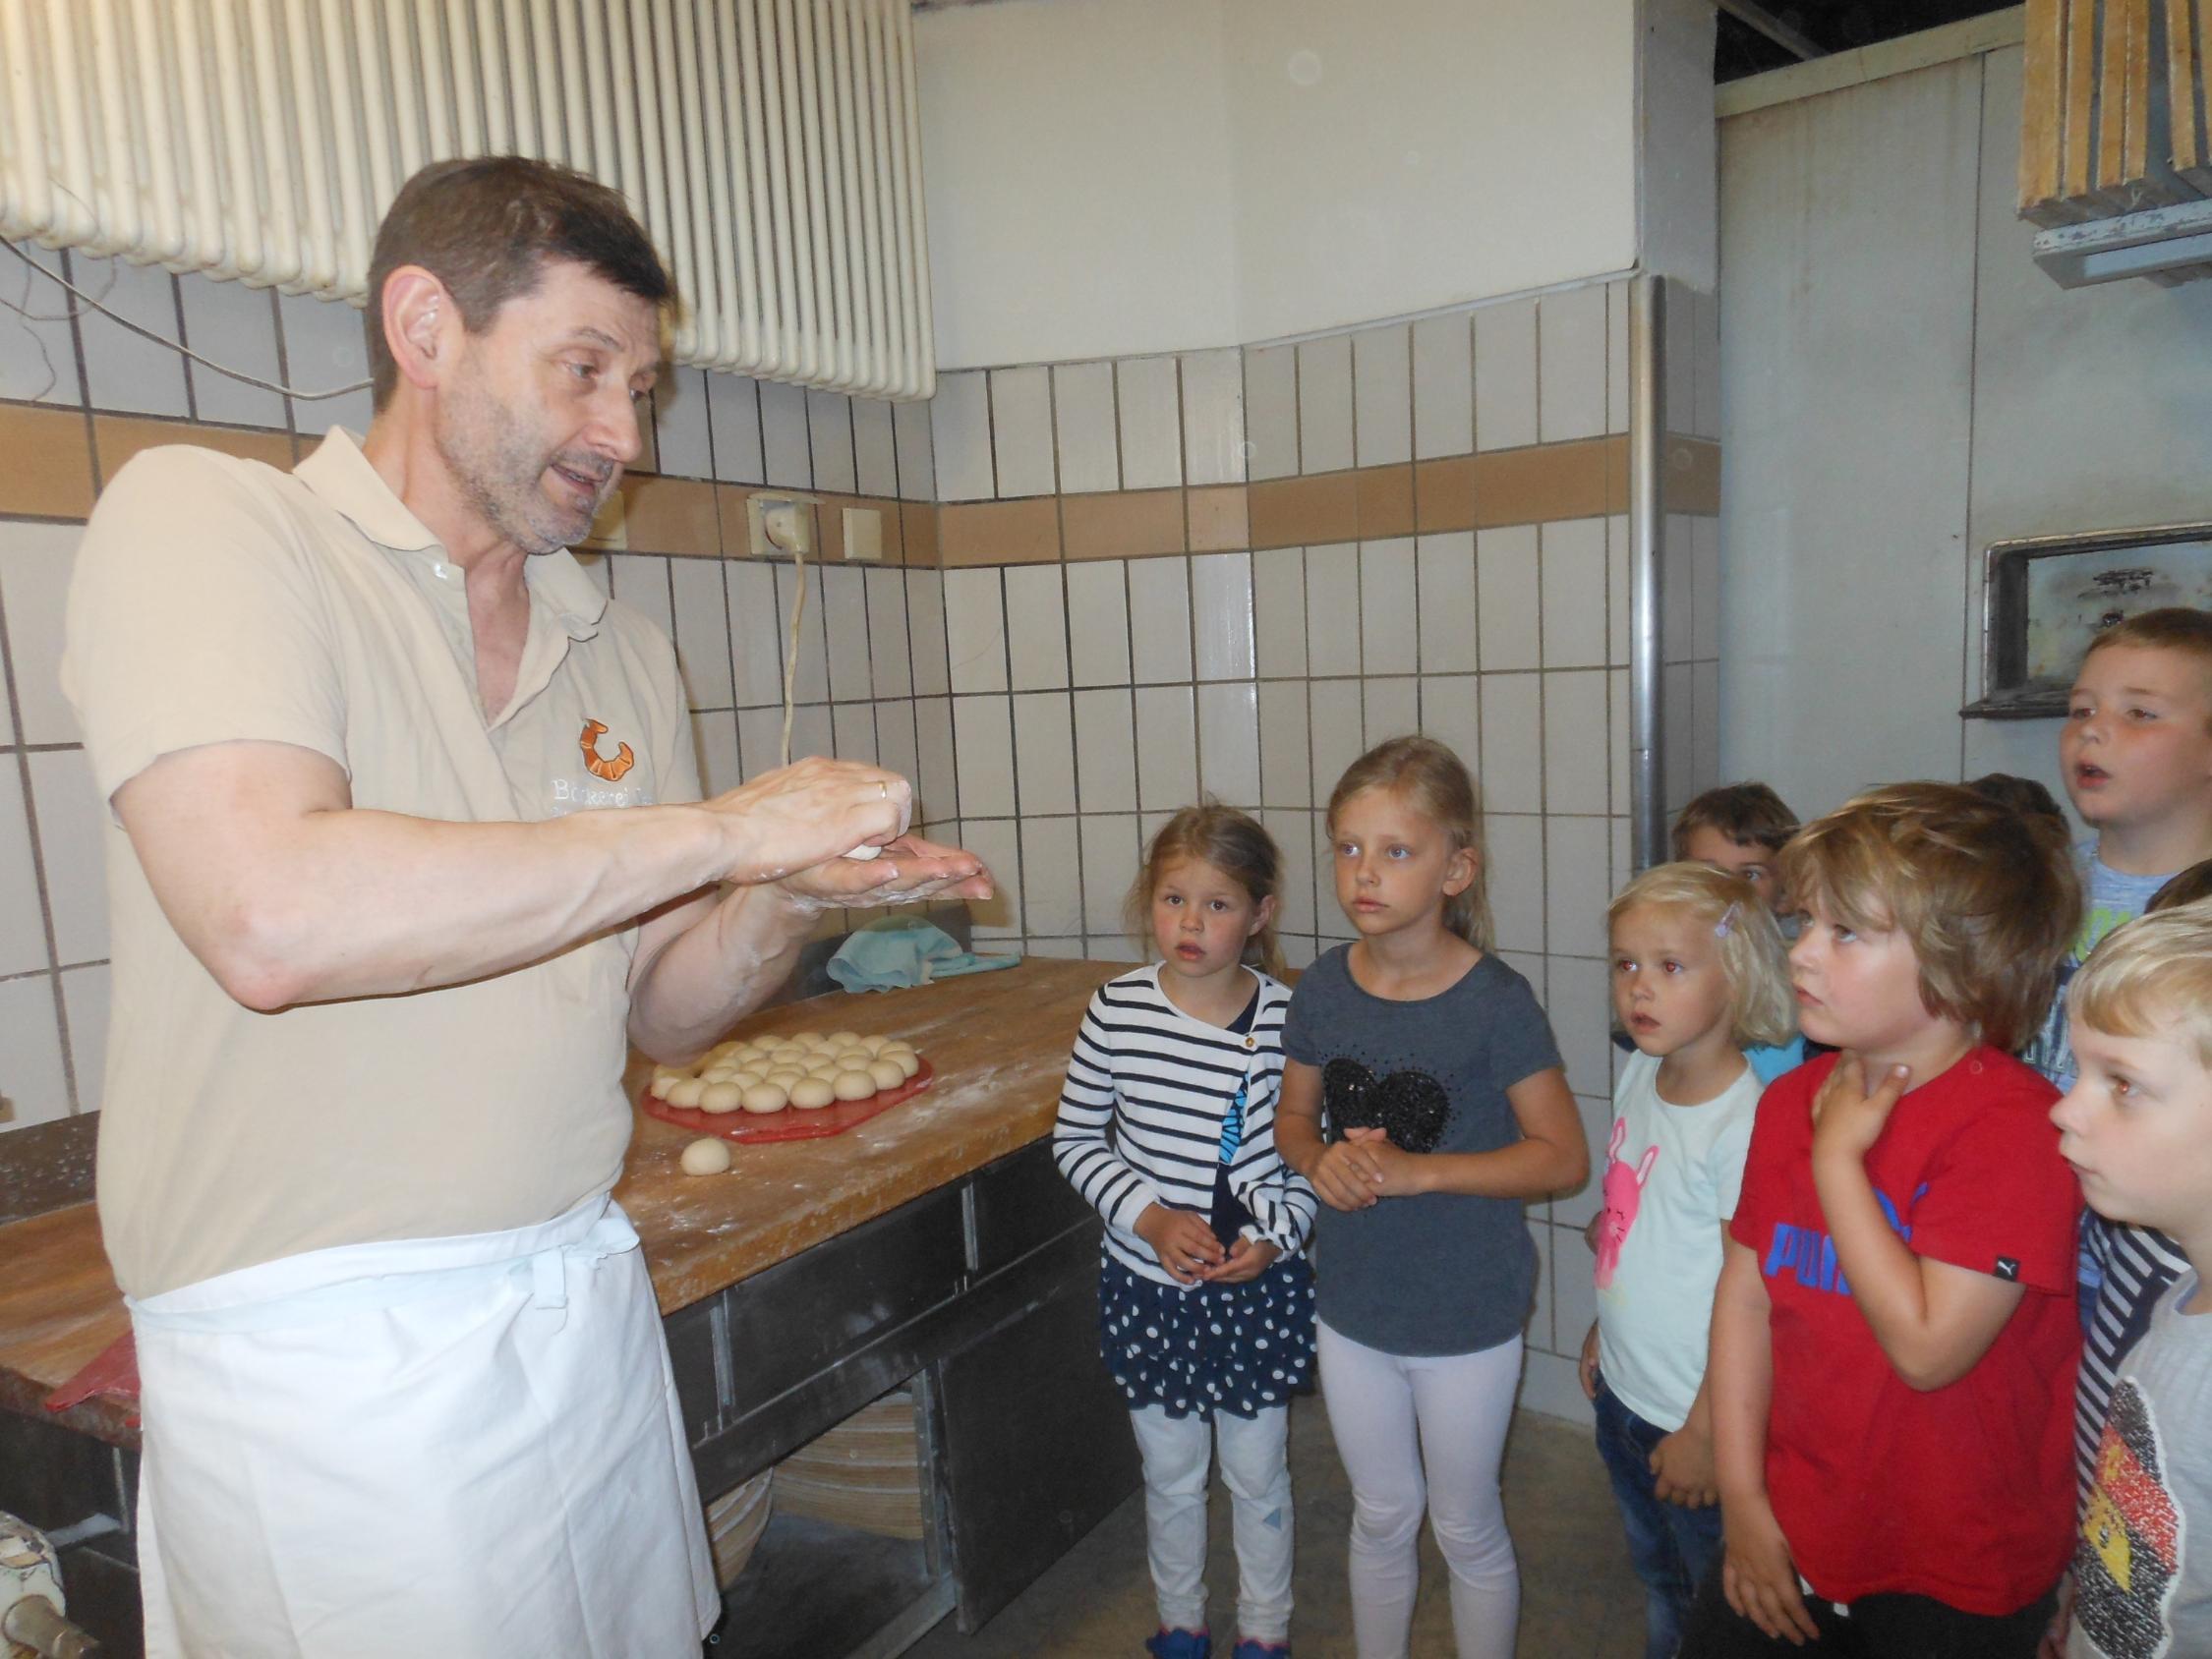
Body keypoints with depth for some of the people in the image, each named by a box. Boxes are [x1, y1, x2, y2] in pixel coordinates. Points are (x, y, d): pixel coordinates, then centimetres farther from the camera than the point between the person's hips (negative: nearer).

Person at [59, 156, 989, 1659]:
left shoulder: (622, 652, 7)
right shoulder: (203, 520, -9)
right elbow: (271, 921, -26)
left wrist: (791, 896, -11)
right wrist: (719, 828, -21)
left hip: (589, 1298, 6)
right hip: (331, 1352, -5)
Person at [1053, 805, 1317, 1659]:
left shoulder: (1288, 1019, -13)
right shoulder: (1116, 1010, -12)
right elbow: (1075, 1139, -3)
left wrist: (1277, 1236, -15)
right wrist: (1149, 1217, -15)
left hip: (1259, 1288, -1)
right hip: (1149, 1285, 1)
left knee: (1258, 1475, 18)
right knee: (1170, 1474, 20)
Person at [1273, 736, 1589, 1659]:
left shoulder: (1494, 1002, -20)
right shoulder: (1324, 989, -7)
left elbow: (1562, 1158, -16)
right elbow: (1294, 1120, 7)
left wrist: (1417, 1170, -25)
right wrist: (1321, 1161, -16)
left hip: (1466, 1318, -4)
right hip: (1353, 1307, 4)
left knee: (1466, 1529, 17)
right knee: (1381, 1516, 24)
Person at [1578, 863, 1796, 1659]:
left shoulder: (1743, 1121, -26)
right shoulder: (1639, 1073, -3)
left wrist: (1705, 1429, -15)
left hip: (1694, 1415, -7)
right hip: (1624, 1390, 7)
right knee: (1656, 1575, 27)